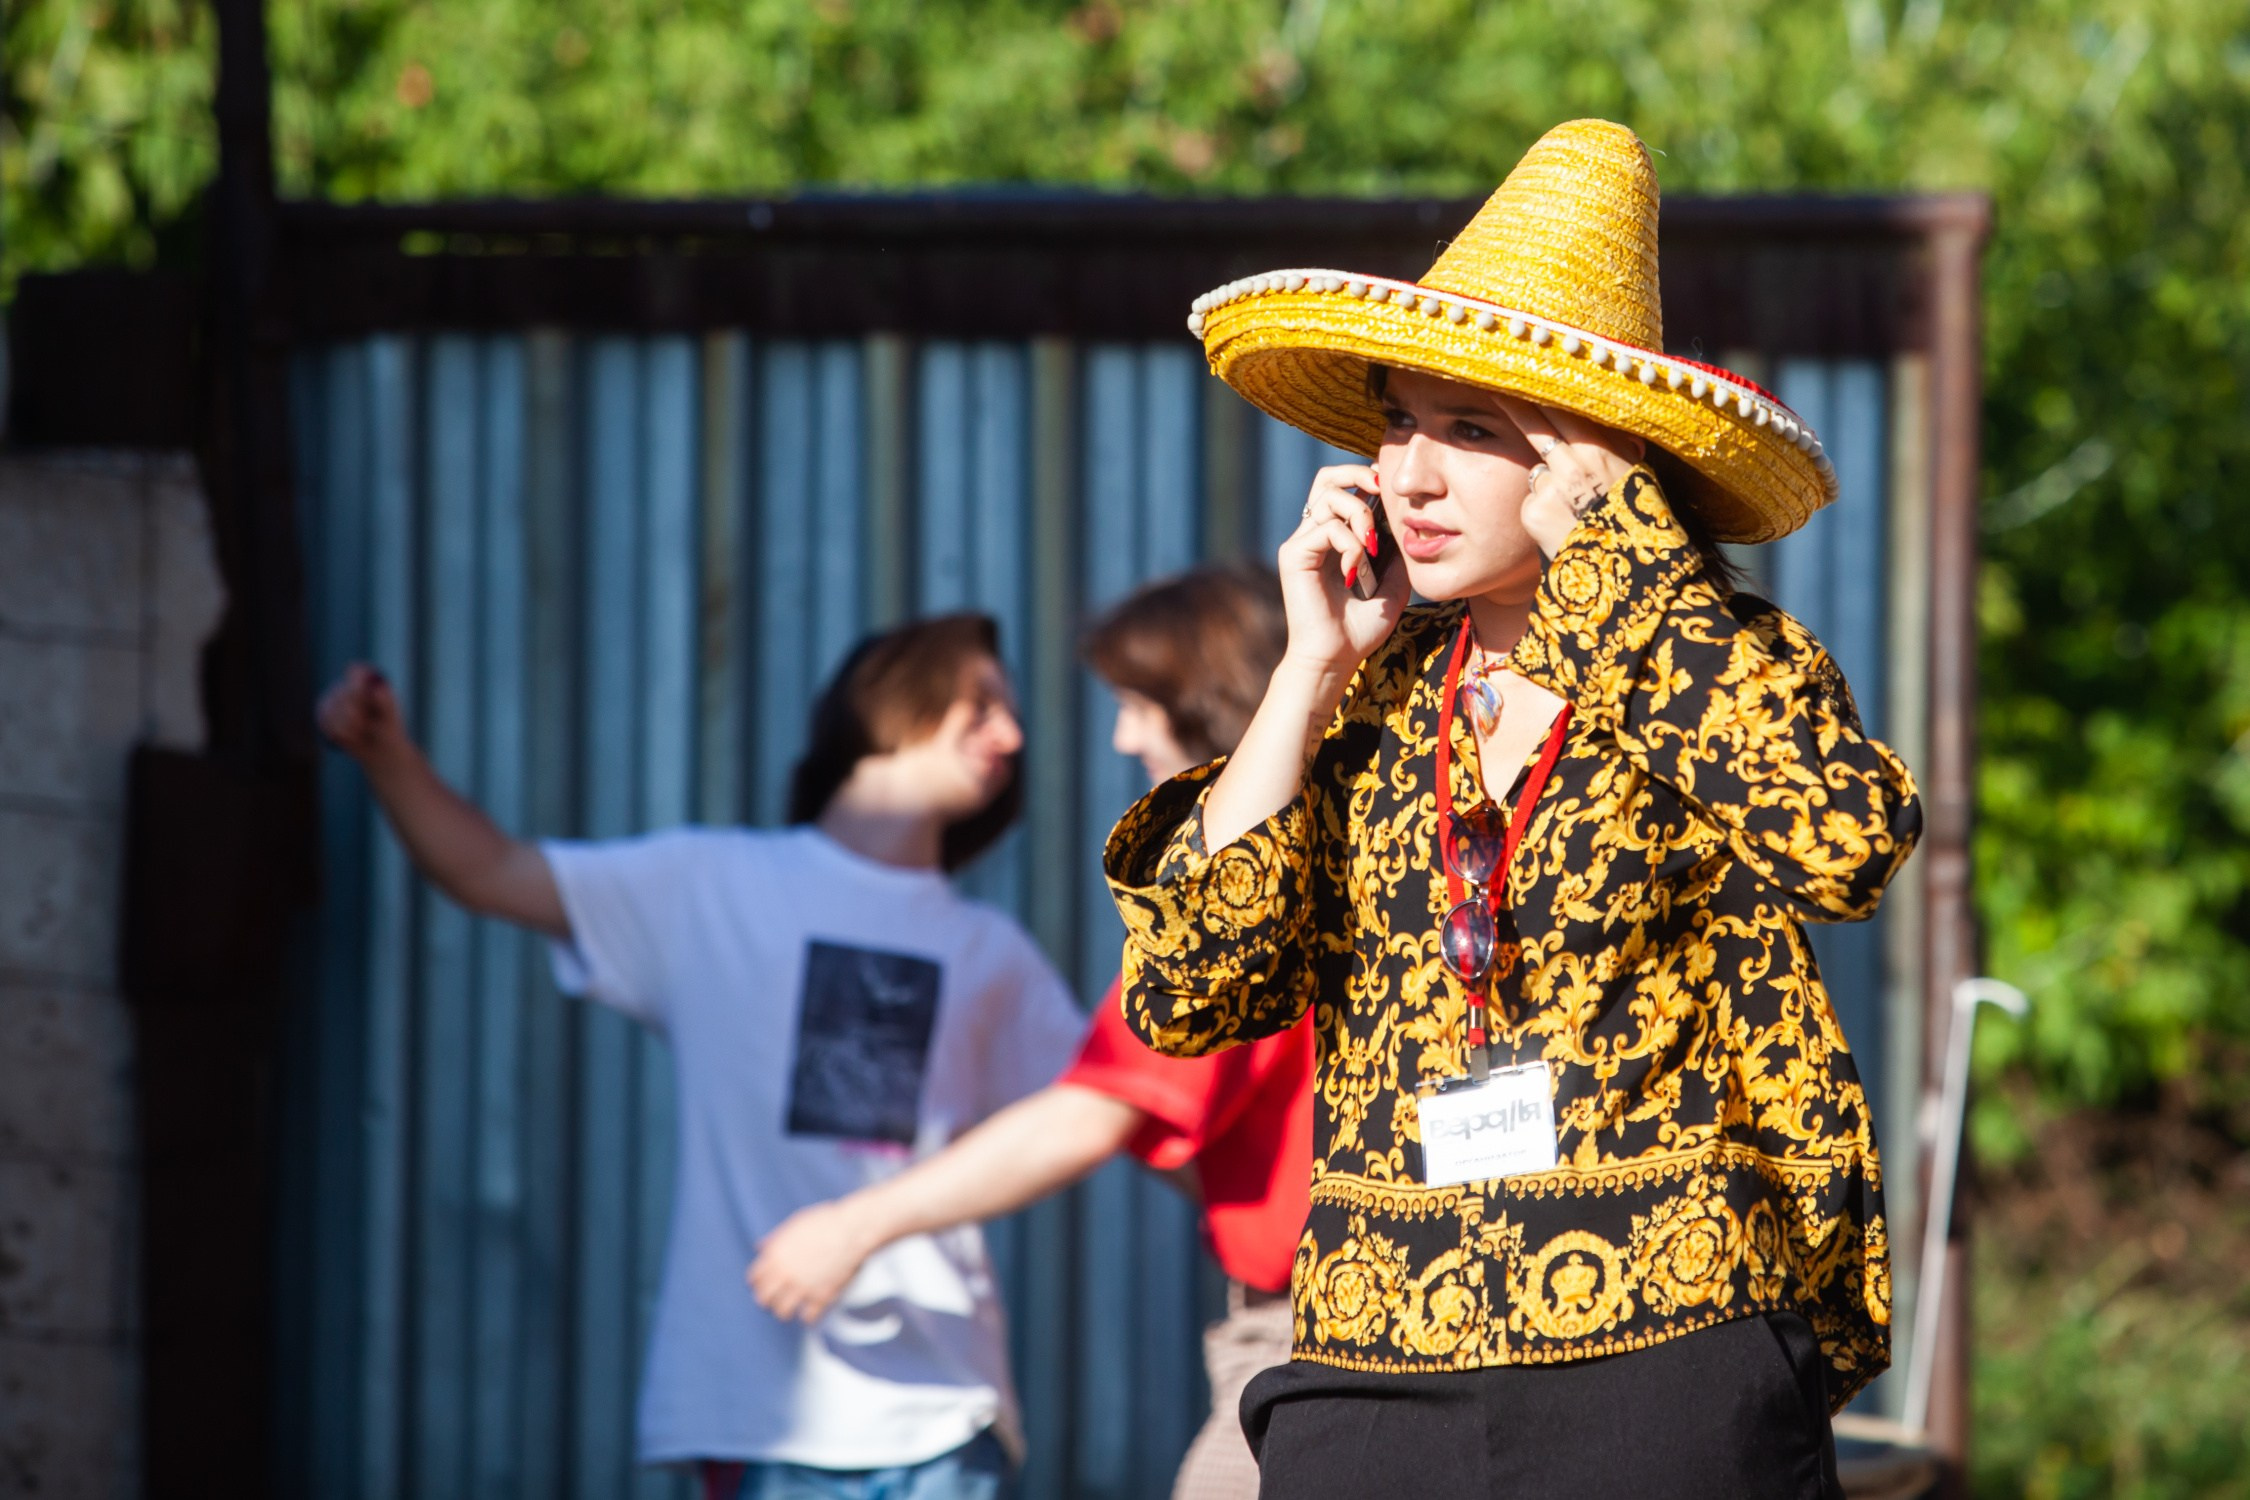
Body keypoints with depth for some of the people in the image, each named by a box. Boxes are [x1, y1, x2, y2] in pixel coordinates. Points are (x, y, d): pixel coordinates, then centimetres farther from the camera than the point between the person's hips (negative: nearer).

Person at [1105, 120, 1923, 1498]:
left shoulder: (1721, 666, 1)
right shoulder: (1373, 706, 10)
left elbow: (1848, 847, -21)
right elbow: (1185, 993, 0)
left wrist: (1628, 581, -13)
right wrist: (1317, 670, 0)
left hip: (1671, 1378, -3)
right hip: (1371, 1373, 3)